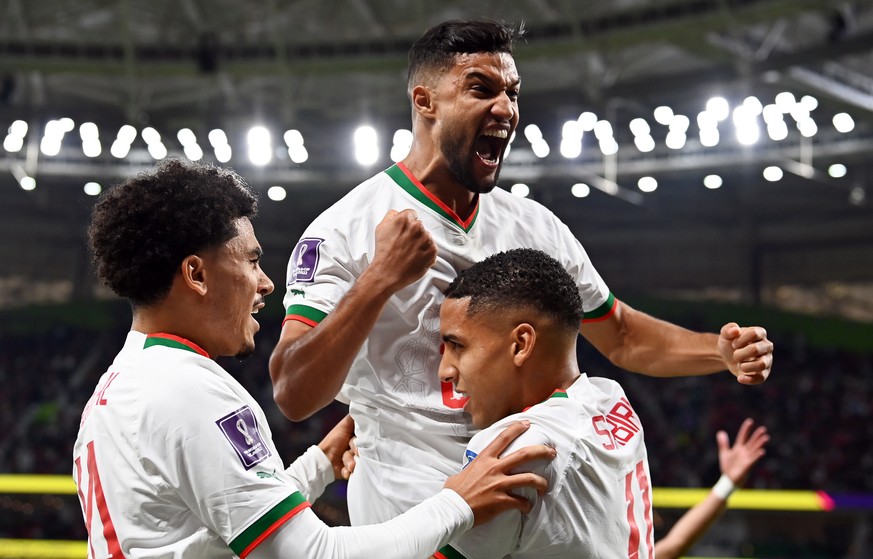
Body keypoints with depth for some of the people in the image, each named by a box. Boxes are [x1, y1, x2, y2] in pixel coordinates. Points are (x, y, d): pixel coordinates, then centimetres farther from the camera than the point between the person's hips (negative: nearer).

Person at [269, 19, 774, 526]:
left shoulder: (537, 226, 9)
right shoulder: (344, 230, -9)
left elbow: (622, 337, 19)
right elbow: (294, 397, -18)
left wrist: (722, 351, 2)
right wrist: (379, 279, -29)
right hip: (411, 503, -6)